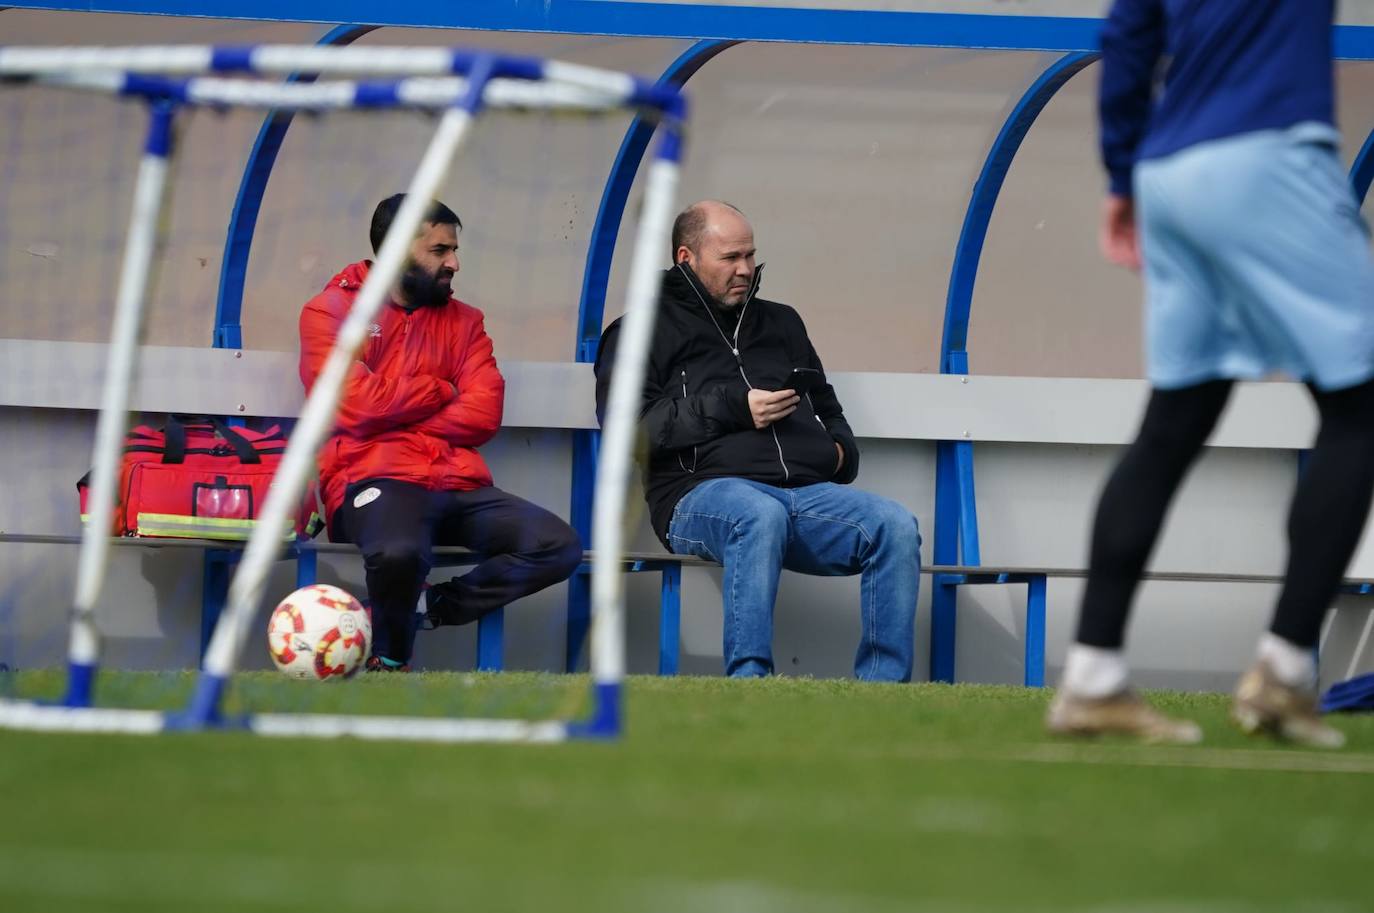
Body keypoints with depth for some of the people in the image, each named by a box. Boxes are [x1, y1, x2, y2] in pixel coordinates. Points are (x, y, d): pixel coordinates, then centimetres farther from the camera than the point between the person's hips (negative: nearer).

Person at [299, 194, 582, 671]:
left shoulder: (463, 321, 18)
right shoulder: (330, 311, 5)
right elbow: (358, 405, -10)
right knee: (399, 551, -40)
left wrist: (396, 419, -6)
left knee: (559, 546, -18)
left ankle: (429, 605, -9)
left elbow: (484, 415, 4)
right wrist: (440, 392, 3)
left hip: (457, 485, 5)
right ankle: (391, 659, -9)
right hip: (375, 480, -5)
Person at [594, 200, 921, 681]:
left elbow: (827, 407, 41)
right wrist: (733, 409, -8)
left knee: (896, 525, -24)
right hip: (704, 489, -5)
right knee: (761, 516, -42)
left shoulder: (781, 323, 32)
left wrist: (841, 451, 16)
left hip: (808, 488, 5)